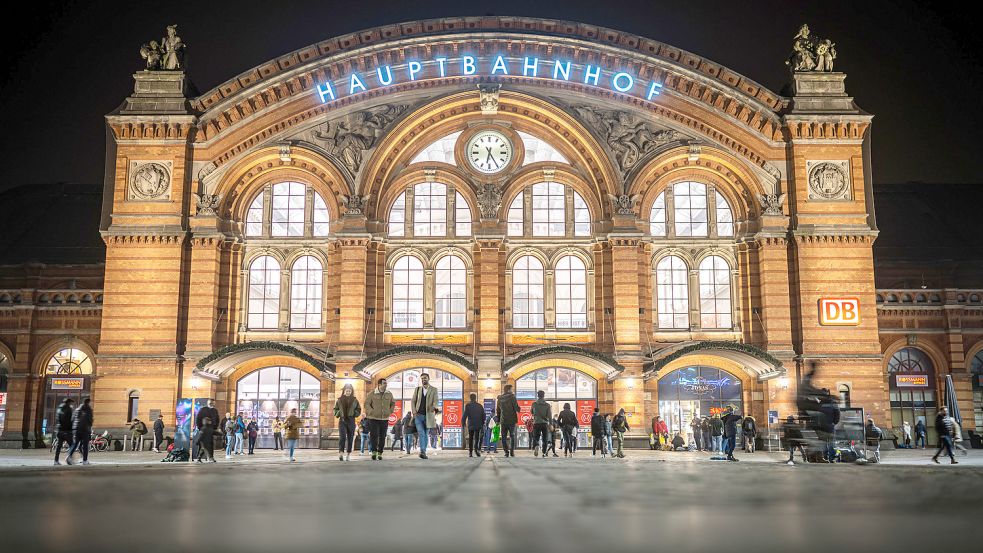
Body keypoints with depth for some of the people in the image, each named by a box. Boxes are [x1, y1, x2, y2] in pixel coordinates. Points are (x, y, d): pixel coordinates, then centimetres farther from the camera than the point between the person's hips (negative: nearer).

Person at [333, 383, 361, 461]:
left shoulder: (355, 400, 6)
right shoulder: (339, 400, 6)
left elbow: (359, 410, 9)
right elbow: (335, 409, 12)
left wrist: (354, 413, -9)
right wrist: (338, 413, -7)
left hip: (351, 420, 1)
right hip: (342, 420, -1)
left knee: (350, 438, 4)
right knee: (342, 437, -15)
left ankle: (348, 454, 12)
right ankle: (341, 453, -20)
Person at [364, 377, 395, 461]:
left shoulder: (389, 394, 9)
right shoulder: (372, 393, -2)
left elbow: (393, 403, 21)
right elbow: (367, 404, -3)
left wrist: (390, 411, 8)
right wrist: (372, 412, -13)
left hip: (384, 419, 4)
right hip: (374, 418, -3)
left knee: (382, 437, 4)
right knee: (374, 435, -10)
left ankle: (380, 453, 12)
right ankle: (374, 452, -4)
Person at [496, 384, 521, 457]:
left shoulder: (500, 398, 7)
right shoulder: (512, 396, -7)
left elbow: (498, 410, 12)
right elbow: (517, 408, -12)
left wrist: (498, 421, 18)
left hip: (503, 421, 3)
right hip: (511, 420, -3)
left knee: (504, 437, 7)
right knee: (512, 436, 9)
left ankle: (506, 452, -2)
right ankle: (512, 452, 3)